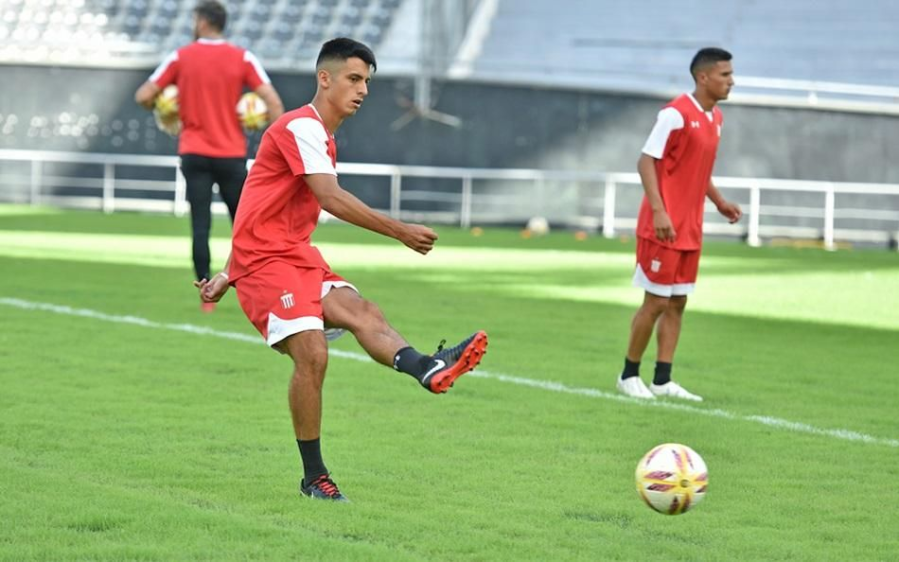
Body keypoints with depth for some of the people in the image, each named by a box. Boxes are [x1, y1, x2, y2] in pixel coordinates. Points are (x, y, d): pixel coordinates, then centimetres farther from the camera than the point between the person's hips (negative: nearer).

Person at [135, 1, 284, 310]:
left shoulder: (180, 58, 0)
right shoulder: (242, 58, 0)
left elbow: (143, 96, -2)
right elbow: (273, 103, -8)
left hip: (194, 154, 0)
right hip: (232, 155, 0)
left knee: (200, 226, -1)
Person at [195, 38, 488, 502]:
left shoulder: (323, 139, 21)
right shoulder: (300, 126, -11)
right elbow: (332, 199, -24)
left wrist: (227, 276, 22)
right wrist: (400, 232, -26)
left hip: (298, 256, 8)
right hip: (263, 260, -8)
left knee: (359, 310, -20)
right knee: (312, 353, -21)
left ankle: (424, 368, -49)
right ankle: (314, 478, -11)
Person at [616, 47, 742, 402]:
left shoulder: (715, 118, 12)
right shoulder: (676, 114, -15)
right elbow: (646, 161, -17)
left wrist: (718, 201, 13)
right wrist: (658, 212, -24)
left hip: (690, 230, 8)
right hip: (664, 227, -8)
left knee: (677, 303, 7)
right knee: (656, 302, -3)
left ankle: (663, 380, 11)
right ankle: (629, 376, 9)